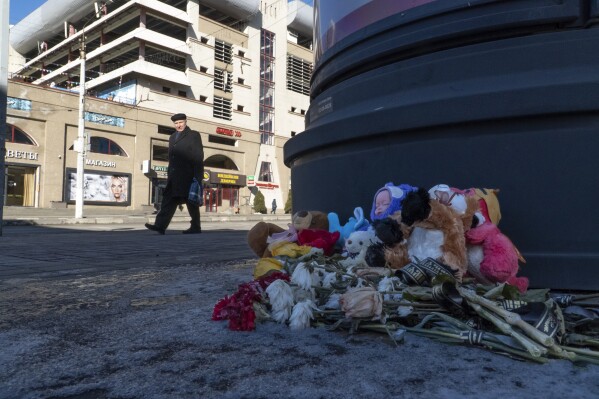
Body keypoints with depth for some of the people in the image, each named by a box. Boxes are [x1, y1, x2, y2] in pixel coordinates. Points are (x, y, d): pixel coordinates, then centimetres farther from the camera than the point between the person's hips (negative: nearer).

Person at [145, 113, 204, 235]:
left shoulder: (194, 135, 0)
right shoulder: (172, 137, 20)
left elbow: (198, 157, -6)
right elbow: (171, 157, 19)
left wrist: (198, 177, -13)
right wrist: (169, 174, 13)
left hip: (188, 176, -6)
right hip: (174, 177, 6)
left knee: (191, 202, 0)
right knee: (168, 201, -2)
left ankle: (196, 227, 7)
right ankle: (160, 226, -7)